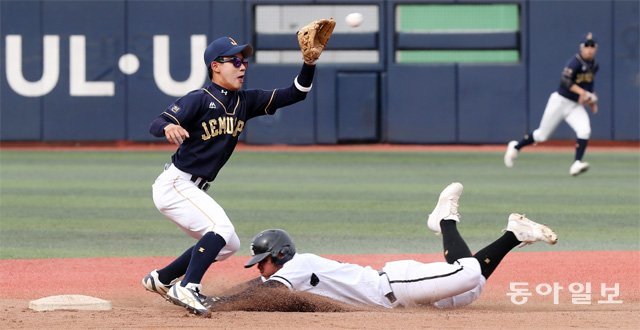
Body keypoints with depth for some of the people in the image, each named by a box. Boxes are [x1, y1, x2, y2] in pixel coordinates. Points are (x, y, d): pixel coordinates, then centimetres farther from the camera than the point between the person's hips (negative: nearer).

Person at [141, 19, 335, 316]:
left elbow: (295, 94, 2)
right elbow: (155, 125, -23)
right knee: (221, 228, -25)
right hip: (174, 184, -9)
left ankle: (161, 279, 23)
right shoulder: (198, 100, -14)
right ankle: (187, 288, -28)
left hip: (194, 190, 9)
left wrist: (310, 62, -13)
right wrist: (169, 128, -47)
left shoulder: (246, 102, 7)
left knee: (228, 245, 17)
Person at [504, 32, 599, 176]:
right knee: (542, 135, 6)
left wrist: (591, 98, 10)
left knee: (585, 131, -22)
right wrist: (582, 92, -36)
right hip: (560, 101, -6)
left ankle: (576, 164, -24)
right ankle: (516, 147, 31)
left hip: (576, 106, 6)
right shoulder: (575, 62, -19)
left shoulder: (594, 66, 6)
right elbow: (565, 80, -31)